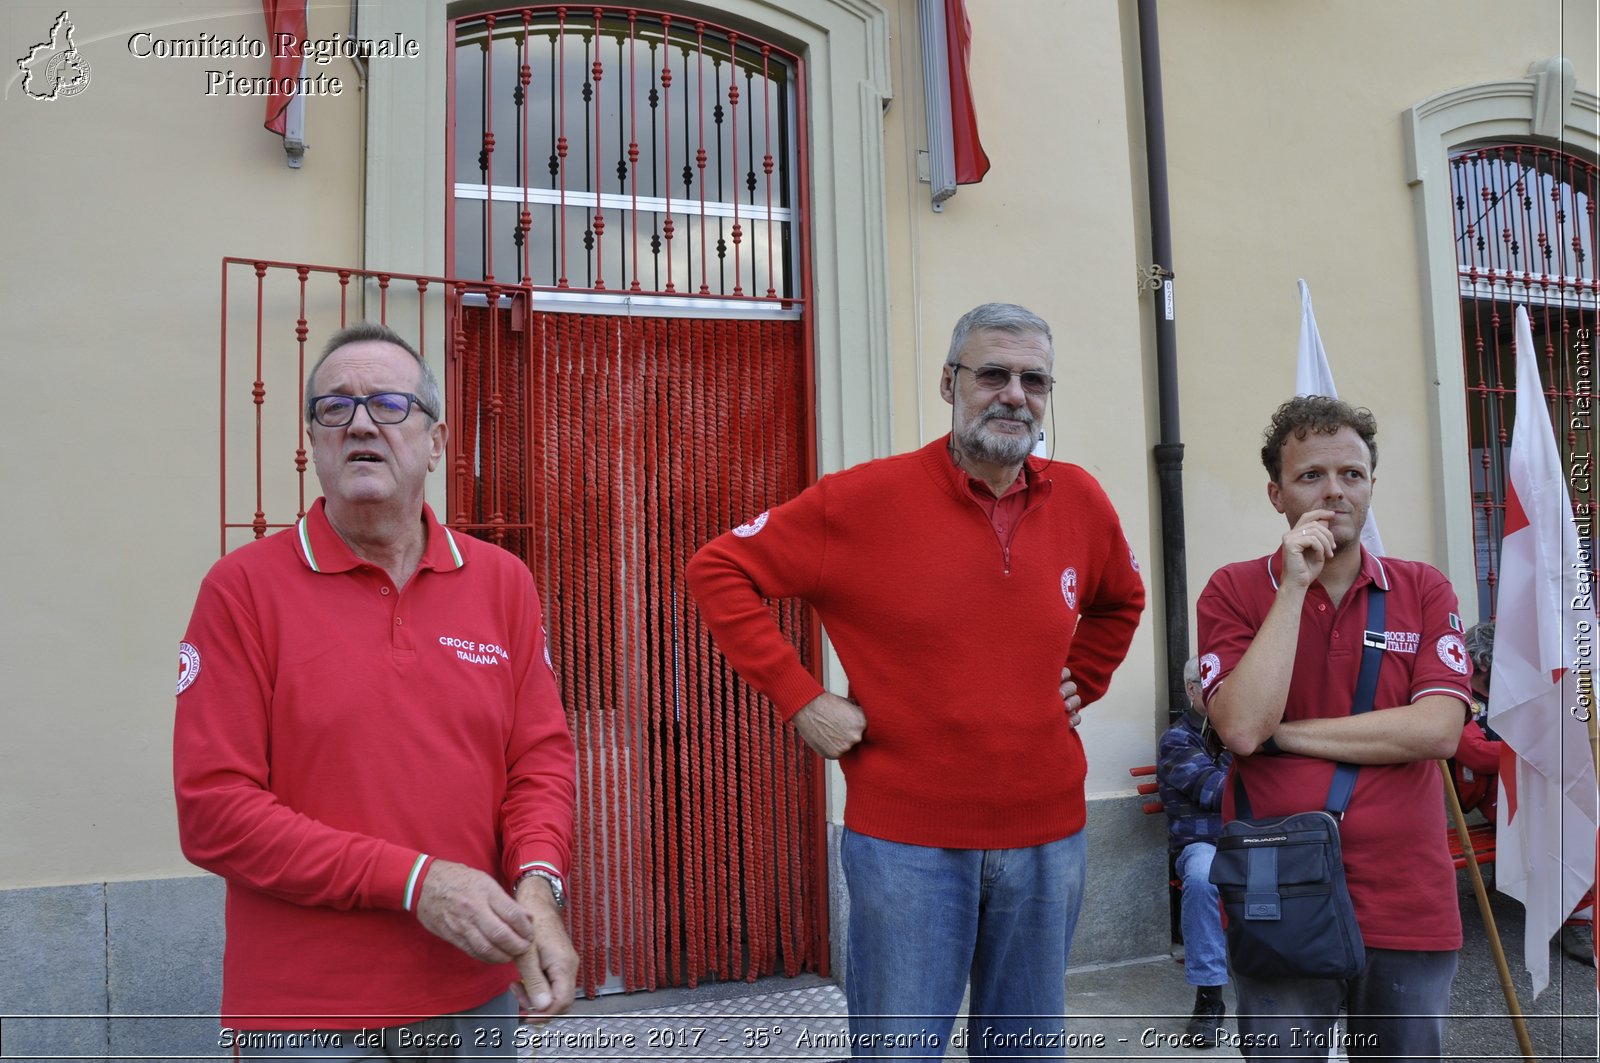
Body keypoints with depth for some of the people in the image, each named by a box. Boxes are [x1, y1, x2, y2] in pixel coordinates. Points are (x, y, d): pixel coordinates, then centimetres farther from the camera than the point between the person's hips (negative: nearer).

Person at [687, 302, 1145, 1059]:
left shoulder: (1080, 501, 2)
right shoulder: (868, 498, -11)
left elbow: (1120, 600, 24)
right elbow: (719, 570, -8)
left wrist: (1081, 683, 9)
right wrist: (799, 698, -13)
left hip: (1047, 836, 4)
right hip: (906, 838, -4)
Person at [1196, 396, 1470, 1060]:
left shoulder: (1423, 591, 4)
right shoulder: (1233, 592, -2)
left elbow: (1439, 730, -10)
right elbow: (1241, 727, -16)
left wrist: (1285, 733, -10)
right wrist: (1294, 586, -16)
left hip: (1408, 902, 2)